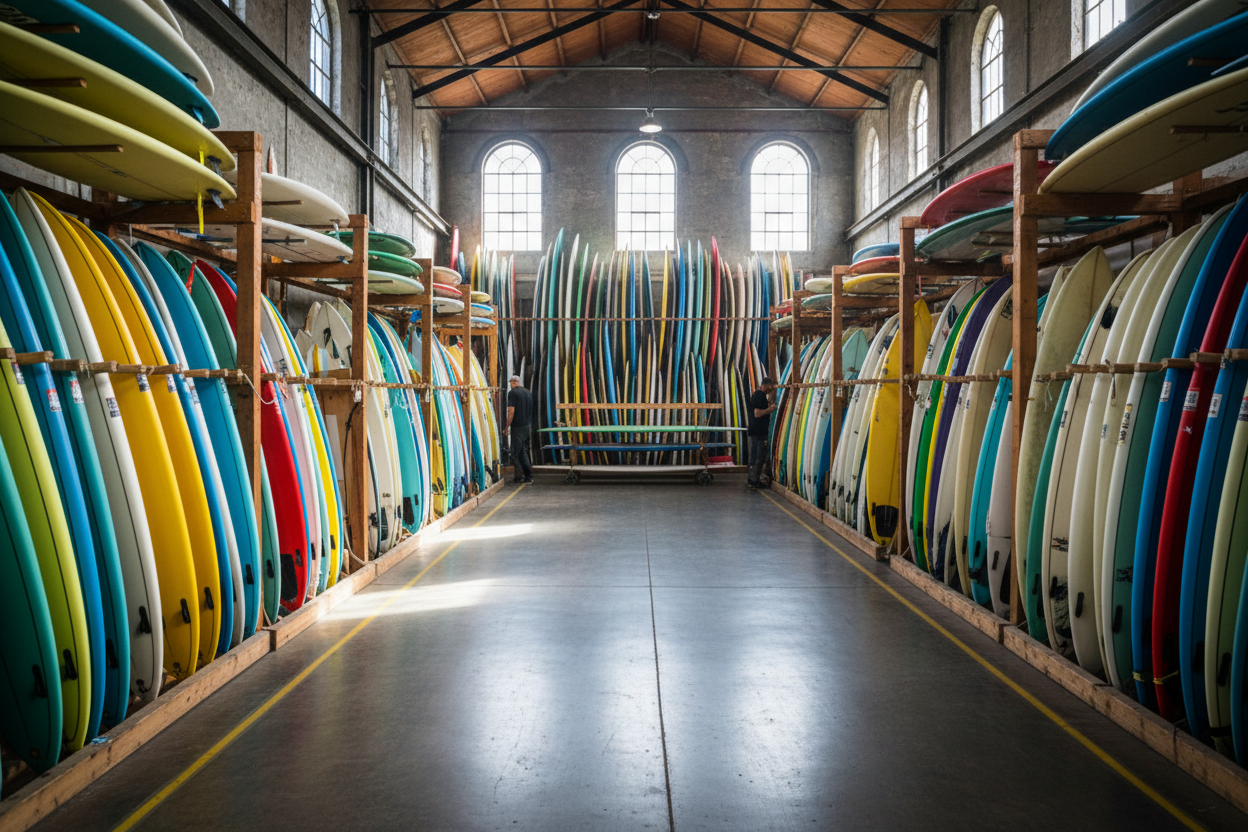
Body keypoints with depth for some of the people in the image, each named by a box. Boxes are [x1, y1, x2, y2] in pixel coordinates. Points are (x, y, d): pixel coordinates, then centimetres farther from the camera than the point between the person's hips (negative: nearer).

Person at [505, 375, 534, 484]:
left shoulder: (512, 392, -9)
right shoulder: (528, 393, 12)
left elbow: (511, 411, -15)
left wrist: (506, 427, -9)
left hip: (517, 427, -7)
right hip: (528, 426, 7)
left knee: (515, 453, 0)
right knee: (523, 451, 15)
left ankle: (519, 476, 0)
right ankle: (528, 476, 13)